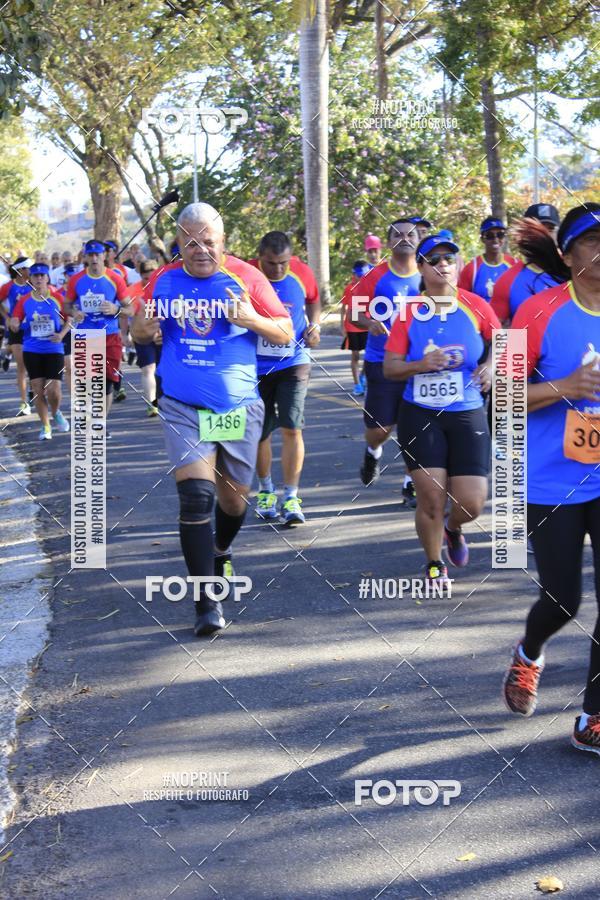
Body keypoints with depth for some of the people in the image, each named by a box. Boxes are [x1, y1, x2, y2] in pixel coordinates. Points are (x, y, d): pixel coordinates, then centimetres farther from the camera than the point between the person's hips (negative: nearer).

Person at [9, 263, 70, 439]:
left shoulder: (57, 298, -1)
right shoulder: (24, 301, 2)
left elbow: (68, 320, 5)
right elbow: (14, 325, 2)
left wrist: (61, 334, -13)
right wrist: (14, 325, -22)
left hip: (54, 350, -1)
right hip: (32, 351, 1)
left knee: (53, 390, -8)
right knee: (38, 390, 2)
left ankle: (55, 413, 25)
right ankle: (45, 426, 18)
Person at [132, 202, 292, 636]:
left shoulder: (246, 277, -5)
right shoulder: (164, 280, 1)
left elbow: (287, 333, -2)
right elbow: (142, 332, 13)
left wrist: (252, 319, -21)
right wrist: (141, 327, -11)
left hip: (239, 406, 1)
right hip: (183, 408, -1)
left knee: (234, 495, 15)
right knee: (196, 495, -14)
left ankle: (221, 553, 49)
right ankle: (207, 601, -9)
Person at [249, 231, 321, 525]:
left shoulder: (302, 272, -6)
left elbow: (313, 300, 14)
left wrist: (314, 325, -2)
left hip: (294, 362, 0)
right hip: (255, 365, 0)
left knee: (291, 428, -9)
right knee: (260, 432, 9)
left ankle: (291, 498, -2)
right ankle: (265, 491, 29)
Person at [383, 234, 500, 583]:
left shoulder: (475, 305, -2)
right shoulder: (409, 312, -2)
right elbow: (390, 368, -1)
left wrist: (492, 366, -10)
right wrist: (422, 365, -19)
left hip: (467, 416, 1)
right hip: (420, 417, -1)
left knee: (472, 504, -5)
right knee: (431, 500, -5)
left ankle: (453, 529, 34)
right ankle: (435, 564, 24)